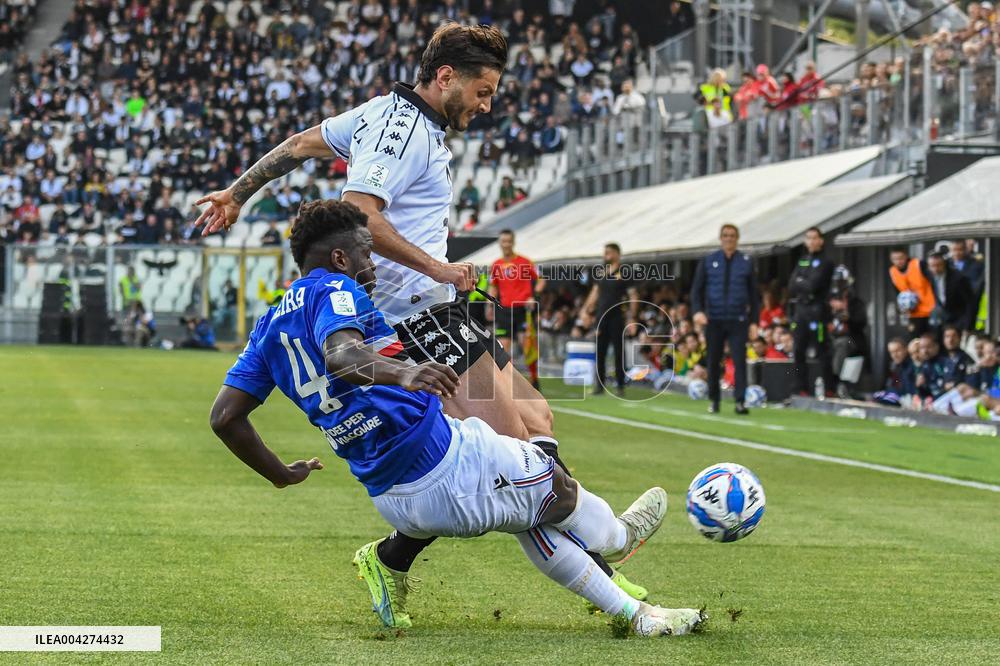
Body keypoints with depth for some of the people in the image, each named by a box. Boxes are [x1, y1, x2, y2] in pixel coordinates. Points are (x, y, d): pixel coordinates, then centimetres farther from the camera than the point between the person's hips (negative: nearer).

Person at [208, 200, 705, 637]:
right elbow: (340, 354, -33)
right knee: (558, 488, 18)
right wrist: (402, 373, -50)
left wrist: (281, 475, 19)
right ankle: (617, 538, 48)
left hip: (392, 503, 9)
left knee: (528, 512, 27)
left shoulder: (269, 326, 13)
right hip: (441, 456, -9)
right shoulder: (333, 290, -10)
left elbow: (224, 416, 9)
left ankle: (632, 612, 32)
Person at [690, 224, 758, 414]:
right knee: (713, 362, 7)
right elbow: (696, 289, 5)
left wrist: (754, 321, 2)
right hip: (713, 320, 1)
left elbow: (753, 294, 9)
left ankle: (740, 401, -11)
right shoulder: (708, 262, 6)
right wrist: (698, 310, -12)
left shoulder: (746, 263, 7)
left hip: (738, 320, -1)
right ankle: (713, 400, 18)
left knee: (740, 361, -9)